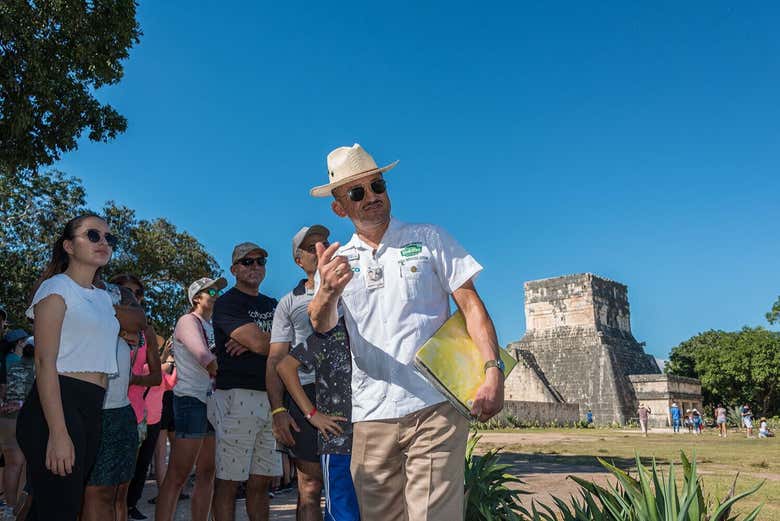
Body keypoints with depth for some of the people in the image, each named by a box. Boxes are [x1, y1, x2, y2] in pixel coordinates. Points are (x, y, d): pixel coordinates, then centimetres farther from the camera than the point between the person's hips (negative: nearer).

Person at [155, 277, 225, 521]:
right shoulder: (188, 321, -4)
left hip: (211, 401, 8)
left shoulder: (211, 327, 19)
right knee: (178, 474, -8)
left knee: (207, 473, 8)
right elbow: (205, 359, -17)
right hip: (192, 400, -8)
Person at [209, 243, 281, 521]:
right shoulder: (227, 303, 0)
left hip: (272, 397, 6)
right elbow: (260, 343, -14)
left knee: (261, 482, 9)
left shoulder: (273, 305, 21)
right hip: (238, 396, -6)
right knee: (228, 482, -3)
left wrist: (254, 341, -9)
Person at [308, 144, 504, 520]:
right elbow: (321, 324, -5)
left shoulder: (429, 239, 6)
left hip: (434, 407, -3)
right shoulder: (338, 260, 11)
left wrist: (493, 371, -14)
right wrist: (327, 291, -29)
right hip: (371, 415, 3)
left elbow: (471, 304, 0)